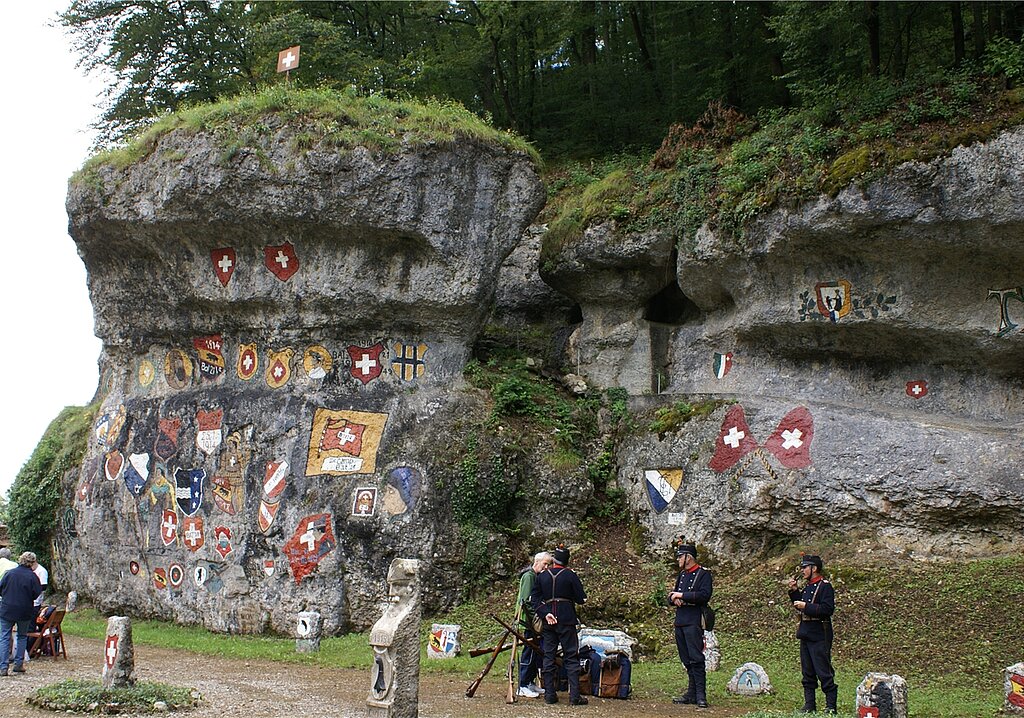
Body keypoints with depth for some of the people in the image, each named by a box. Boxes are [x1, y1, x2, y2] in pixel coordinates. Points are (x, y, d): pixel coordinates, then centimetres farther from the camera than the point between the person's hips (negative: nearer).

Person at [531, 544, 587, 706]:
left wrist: (545, 613, -6)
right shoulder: (570, 575, -6)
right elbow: (581, 598, -5)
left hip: (548, 621, 3)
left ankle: (549, 694, 7)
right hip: (567, 621, -3)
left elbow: (534, 598, 1)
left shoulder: (542, 576, 5)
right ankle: (574, 696, -5)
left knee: (548, 656, 8)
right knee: (571, 657, 0)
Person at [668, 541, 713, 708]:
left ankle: (701, 696, -13)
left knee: (696, 658, -12)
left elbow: (704, 595, -18)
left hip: (694, 621, -8)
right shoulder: (682, 574, 20)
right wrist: (674, 599, -4)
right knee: (686, 660, 9)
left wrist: (681, 595, -15)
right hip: (680, 620, 8)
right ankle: (691, 693, 14)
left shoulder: (704, 574, -4)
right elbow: (671, 596, 21)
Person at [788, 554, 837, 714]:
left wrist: (806, 606, -21)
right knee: (807, 672, 11)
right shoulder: (807, 587, 15)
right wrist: (794, 591, 10)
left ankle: (831, 706, -1)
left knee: (824, 672, -6)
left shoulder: (825, 586, -11)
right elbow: (800, 606, 22)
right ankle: (809, 705, 17)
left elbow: (828, 609, -22)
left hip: (819, 636, -9)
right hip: (805, 635, 9)